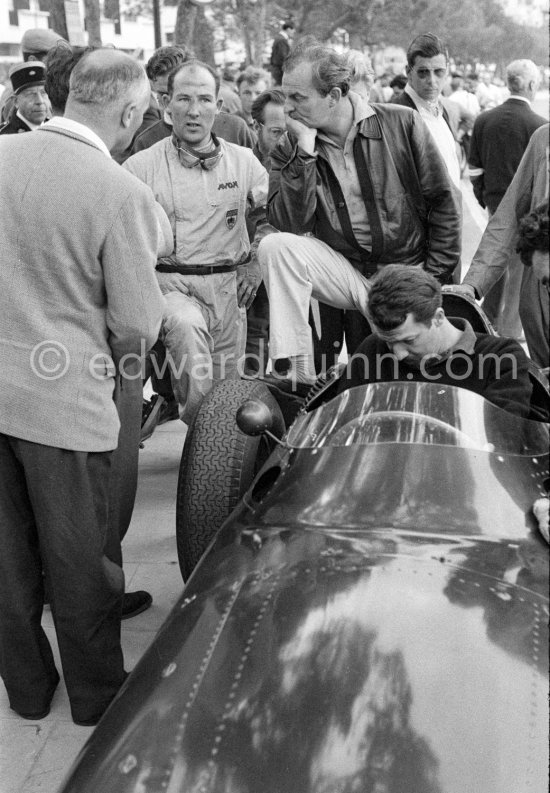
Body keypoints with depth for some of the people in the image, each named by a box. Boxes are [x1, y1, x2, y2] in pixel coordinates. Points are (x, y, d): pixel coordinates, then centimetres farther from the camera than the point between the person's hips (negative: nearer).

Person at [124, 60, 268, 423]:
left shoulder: (244, 161, 8)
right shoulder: (141, 166, -3)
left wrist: (255, 263, 9)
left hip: (229, 287, 4)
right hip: (171, 284, -3)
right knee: (186, 325, -36)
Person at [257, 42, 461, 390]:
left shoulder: (401, 124, -5)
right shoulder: (290, 149, -1)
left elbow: (444, 202, -1)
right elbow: (290, 225, -15)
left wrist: (434, 279, -4)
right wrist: (305, 150, -20)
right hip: (343, 271, 1)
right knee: (275, 246, -24)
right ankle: (298, 371, -23)